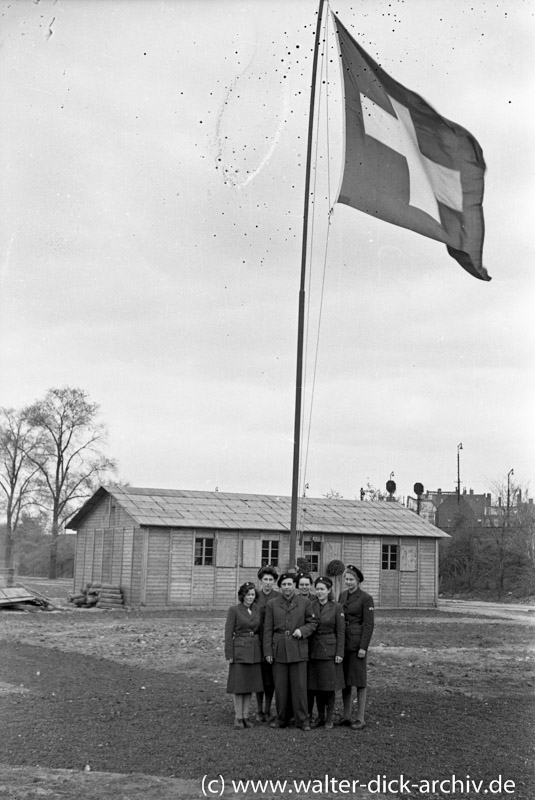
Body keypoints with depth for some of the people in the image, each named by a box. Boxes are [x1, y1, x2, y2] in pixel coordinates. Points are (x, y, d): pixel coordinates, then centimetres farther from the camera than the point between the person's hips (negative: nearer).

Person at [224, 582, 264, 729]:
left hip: (254, 652, 4)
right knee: (239, 685, -1)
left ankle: (245, 716, 15)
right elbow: (228, 634, -6)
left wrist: (263, 652, 8)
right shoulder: (234, 610, -6)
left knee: (250, 685, 7)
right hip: (239, 650, -4)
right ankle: (238, 718, 7)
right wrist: (229, 655, -10)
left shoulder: (257, 610, 7)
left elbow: (260, 631, 13)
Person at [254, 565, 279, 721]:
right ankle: (259, 710, 13)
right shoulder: (255, 596, 4)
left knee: (271, 677, 2)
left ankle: (267, 710, 14)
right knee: (259, 675, 2)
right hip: (258, 640, 1)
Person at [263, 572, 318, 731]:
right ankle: (281, 719, 17)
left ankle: (302, 720, 7)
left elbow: (313, 622, 9)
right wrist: (267, 652, 0)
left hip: (298, 650, -1)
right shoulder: (272, 604, 5)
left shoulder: (305, 603, 3)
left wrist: (302, 630, -10)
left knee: (299, 686, -1)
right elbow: (267, 630, 5)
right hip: (279, 650, 1)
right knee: (280, 687, 5)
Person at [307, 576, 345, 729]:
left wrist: (339, 653, -9)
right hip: (314, 651, 3)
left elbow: (340, 632, -4)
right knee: (316, 686, 7)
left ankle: (329, 718, 11)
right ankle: (320, 717, 19)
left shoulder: (336, 608, -4)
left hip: (330, 651, -3)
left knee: (330, 686, 0)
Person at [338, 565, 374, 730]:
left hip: (357, 643, -6)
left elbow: (368, 625, -10)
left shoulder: (366, 598, -8)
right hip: (342, 642, 6)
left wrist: (363, 647, -15)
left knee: (359, 681, 0)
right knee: (344, 680, 10)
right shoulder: (342, 596, 10)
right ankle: (346, 716, 19)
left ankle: (360, 719, 6)